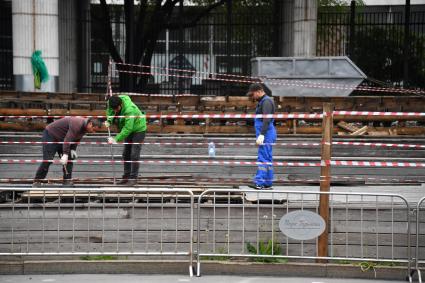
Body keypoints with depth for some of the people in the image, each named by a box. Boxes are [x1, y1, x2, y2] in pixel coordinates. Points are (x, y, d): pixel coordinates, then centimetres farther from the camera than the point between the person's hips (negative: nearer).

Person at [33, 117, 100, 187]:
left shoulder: (84, 127, -3)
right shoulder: (77, 124, -33)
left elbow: (76, 138, 8)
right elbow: (68, 139, -39)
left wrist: (73, 149, -7)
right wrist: (65, 154, -42)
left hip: (61, 138, 9)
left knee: (69, 159, 0)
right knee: (47, 160, -14)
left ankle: (67, 181, 4)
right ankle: (37, 181, -6)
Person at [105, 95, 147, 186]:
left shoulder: (129, 110, -37)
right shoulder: (113, 103, -15)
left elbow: (128, 128, -38)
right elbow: (109, 111, 7)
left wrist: (116, 139, -40)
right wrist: (108, 121, -13)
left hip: (138, 129, -8)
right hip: (129, 129, 8)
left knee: (134, 154, -13)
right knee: (126, 154, 10)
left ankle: (133, 178, -7)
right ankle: (126, 176, 17)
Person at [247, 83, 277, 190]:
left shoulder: (266, 101, -12)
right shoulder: (262, 101, 20)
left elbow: (266, 120, -23)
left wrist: (261, 135, -29)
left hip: (266, 134, -10)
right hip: (265, 134, 10)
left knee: (263, 159, -12)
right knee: (267, 159, 10)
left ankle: (260, 183, -14)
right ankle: (268, 184, 13)